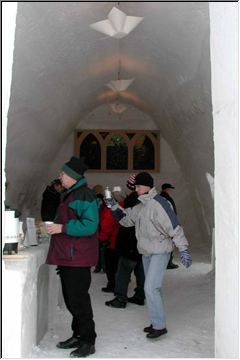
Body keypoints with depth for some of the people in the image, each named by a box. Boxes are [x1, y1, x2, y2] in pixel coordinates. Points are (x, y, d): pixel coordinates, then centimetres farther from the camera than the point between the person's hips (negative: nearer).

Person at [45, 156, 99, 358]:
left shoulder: (85, 195, -14)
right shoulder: (70, 194, 18)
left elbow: (90, 225, -24)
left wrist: (62, 228, -21)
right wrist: (52, 226, 16)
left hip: (78, 258, -10)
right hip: (66, 257, 10)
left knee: (78, 300, -4)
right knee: (71, 299, 17)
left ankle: (88, 342, 9)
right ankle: (78, 336, 30)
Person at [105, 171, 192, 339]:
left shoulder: (159, 203, -18)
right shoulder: (141, 205, 9)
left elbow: (174, 226, -21)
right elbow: (126, 218, 18)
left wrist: (183, 249, -23)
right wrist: (114, 206, 4)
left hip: (160, 252, -9)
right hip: (146, 252, 9)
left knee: (151, 288, -12)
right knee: (153, 288, 15)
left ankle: (160, 325, 1)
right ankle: (157, 322, 27)